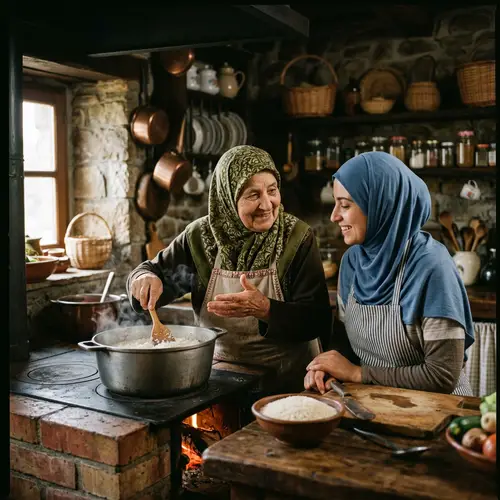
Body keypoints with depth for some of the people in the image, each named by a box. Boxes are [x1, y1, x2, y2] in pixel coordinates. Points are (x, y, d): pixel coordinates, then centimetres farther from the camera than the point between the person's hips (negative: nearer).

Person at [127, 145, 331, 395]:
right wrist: (146, 279, -12)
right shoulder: (202, 236, -1)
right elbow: (155, 270, 12)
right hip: (218, 375, 2)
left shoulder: (297, 237, -7)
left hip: (285, 378, -2)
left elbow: (319, 320, -10)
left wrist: (266, 310, -27)